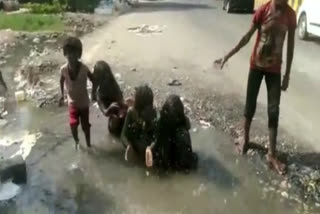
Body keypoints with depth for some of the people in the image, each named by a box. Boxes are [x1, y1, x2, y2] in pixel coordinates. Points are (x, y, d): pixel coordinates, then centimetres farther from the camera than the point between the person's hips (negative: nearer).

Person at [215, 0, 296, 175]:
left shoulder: (291, 15, -7)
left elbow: (290, 46, -1)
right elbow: (247, 37, -5)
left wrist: (287, 74, 0)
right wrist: (228, 56, -7)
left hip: (275, 68, 1)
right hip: (256, 65, -1)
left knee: (273, 111, 1)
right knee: (250, 105, 9)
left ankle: (272, 154, 9)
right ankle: (245, 139, 33)